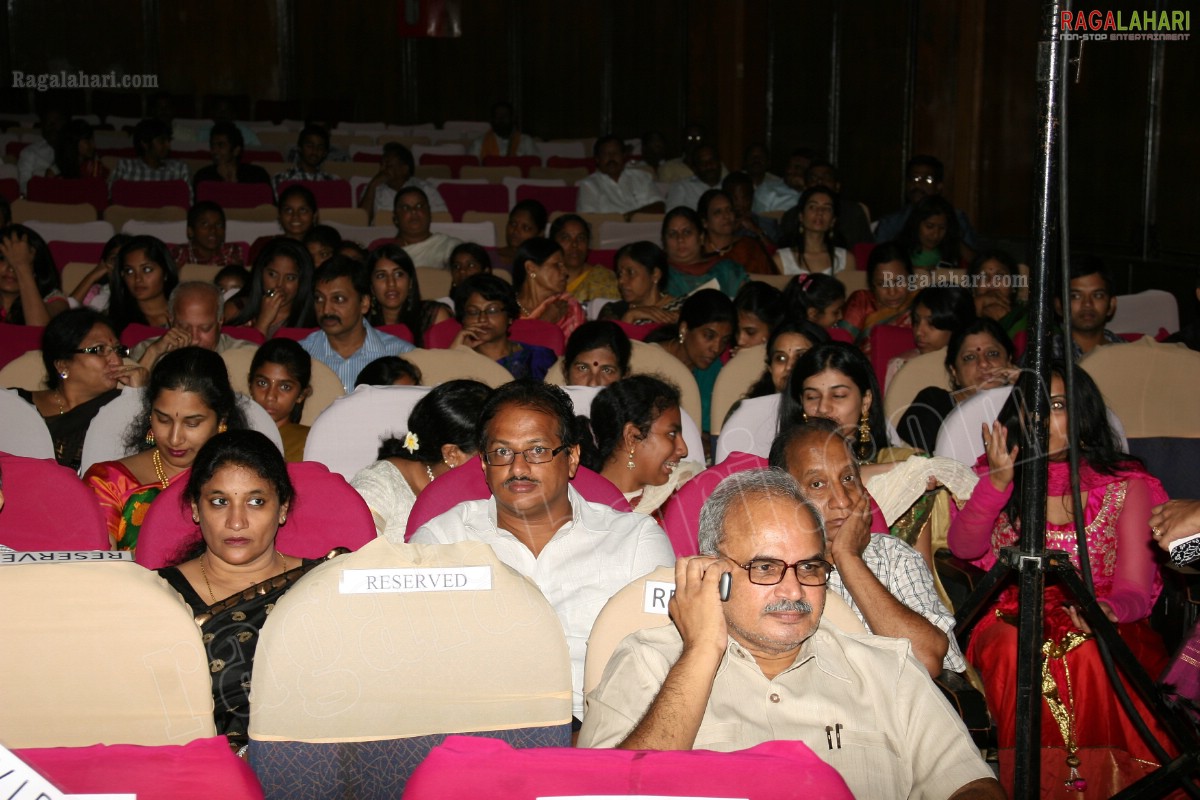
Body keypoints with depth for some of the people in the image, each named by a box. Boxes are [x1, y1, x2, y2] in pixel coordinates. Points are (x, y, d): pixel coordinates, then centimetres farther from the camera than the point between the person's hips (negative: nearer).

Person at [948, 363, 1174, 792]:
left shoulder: (1127, 486, 6)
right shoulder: (995, 476, 11)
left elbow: (1134, 590, -1)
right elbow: (963, 548, -7)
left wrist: (1108, 609, -25)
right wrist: (999, 480, -20)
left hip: (1102, 627, -1)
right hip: (1014, 619, 1)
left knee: (1089, 654, -35)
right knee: (1016, 651, -34)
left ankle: (1102, 777, -22)